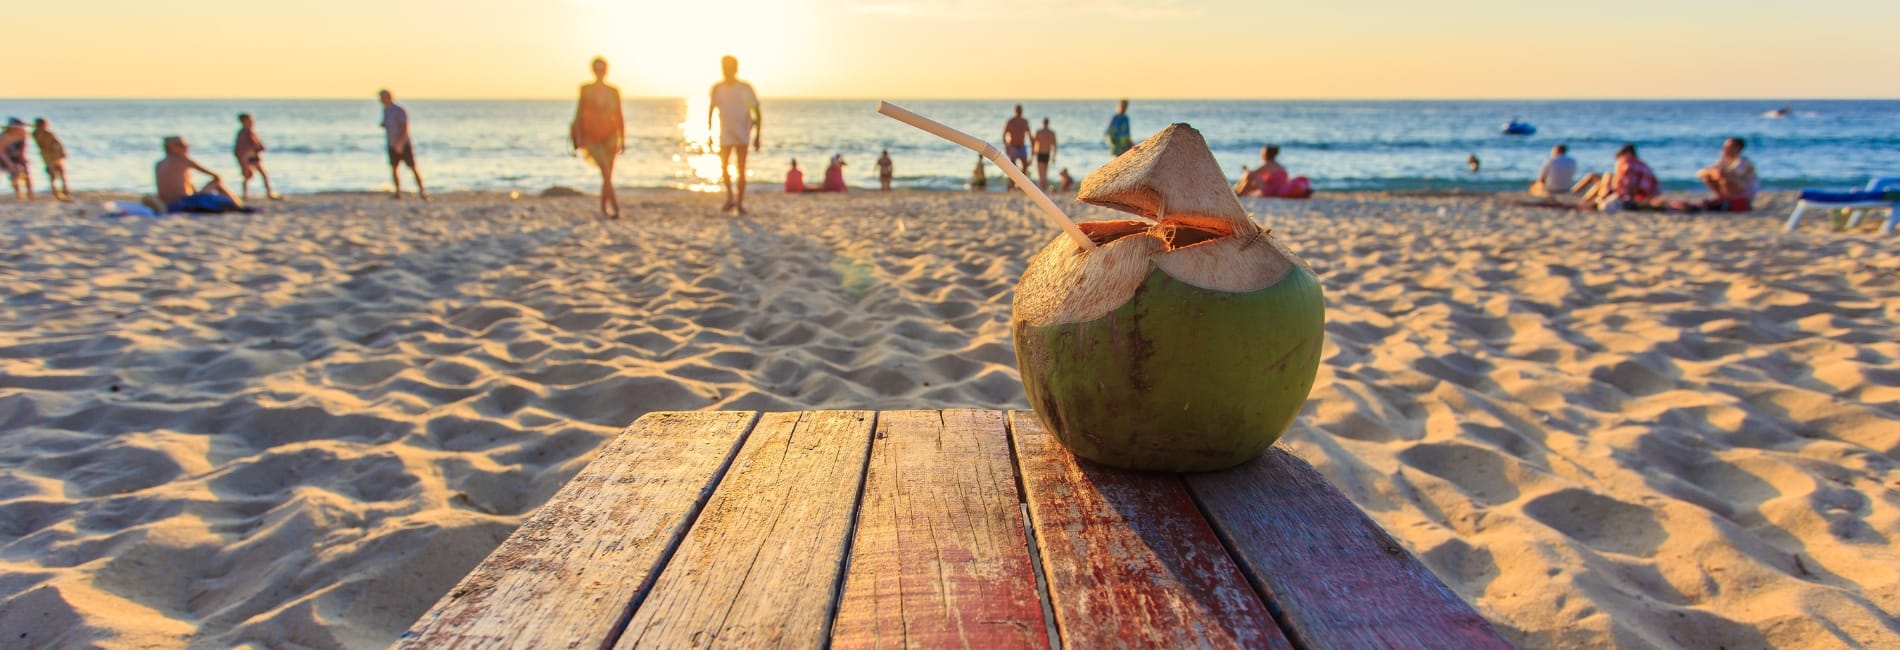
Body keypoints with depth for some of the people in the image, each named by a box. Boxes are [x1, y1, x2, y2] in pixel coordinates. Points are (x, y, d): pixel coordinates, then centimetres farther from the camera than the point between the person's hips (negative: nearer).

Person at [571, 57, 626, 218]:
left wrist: (623, 140, 6)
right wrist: (579, 138, -6)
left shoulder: (614, 91, 4)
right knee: (605, 169, -22)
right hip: (591, 137, -2)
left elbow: (619, 117, 7)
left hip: (610, 136, 2)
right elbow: (579, 114, 0)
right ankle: (615, 205, -23)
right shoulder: (586, 90, 0)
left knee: (607, 174, 5)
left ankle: (604, 208, 21)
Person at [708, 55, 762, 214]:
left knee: (741, 169, -1)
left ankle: (740, 203, 5)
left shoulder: (745, 88, -6)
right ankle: (730, 197, 17)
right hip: (725, 135, 2)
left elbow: (757, 113, -2)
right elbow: (711, 110, 11)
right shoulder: (717, 88, 0)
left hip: (742, 135, -2)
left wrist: (757, 136, -6)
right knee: (723, 166, -2)